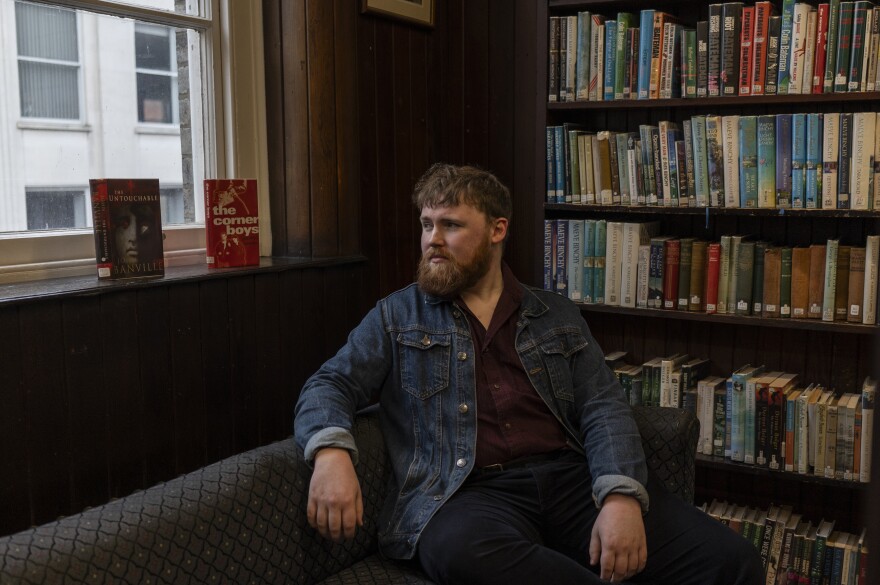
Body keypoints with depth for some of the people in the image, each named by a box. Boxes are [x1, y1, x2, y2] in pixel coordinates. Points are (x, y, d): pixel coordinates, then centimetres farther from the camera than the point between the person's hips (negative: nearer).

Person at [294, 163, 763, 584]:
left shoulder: (558, 316, 17)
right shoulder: (396, 316, 15)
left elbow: (603, 407, 6)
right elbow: (329, 385, 7)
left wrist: (622, 496, -14)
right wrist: (331, 452, -17)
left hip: (572, 479, 2)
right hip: (467, 492, -1)